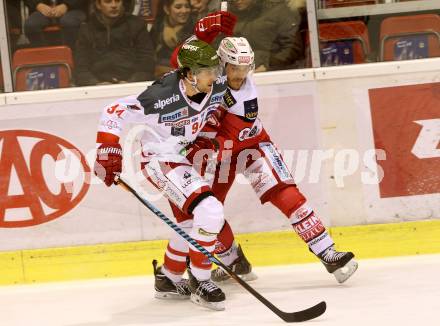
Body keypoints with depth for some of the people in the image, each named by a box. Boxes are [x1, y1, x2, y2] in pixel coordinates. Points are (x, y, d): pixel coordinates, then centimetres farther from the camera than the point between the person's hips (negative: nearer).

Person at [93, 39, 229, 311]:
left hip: (180, 156, 9)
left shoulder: (218, 86, -14)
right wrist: (108, 155, -24)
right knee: (209, 212, -20)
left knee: (194, 219, 21)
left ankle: (169, 278, 39)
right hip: (160, 159, -9)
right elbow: (114, 113, -26)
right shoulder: (162, 97, -33)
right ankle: (201, 283, -6)